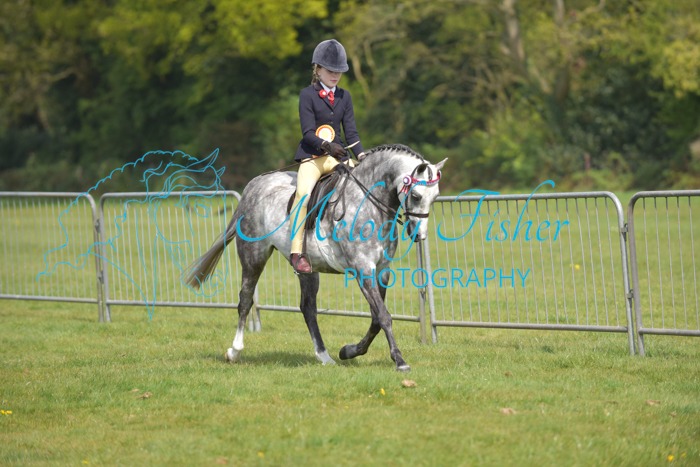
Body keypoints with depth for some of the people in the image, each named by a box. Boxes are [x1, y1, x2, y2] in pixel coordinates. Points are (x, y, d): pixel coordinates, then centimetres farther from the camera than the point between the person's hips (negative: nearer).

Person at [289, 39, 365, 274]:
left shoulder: (344, 96, 13)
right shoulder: (307, 95, -2)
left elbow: (350, 131, 7)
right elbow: (308, 133, -10)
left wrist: (361, 154, -11)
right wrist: (327, 145, -28)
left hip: (337, 156, 5)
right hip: (311, 156, -5)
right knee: (304, 193, -29)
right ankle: (297, 251, -28)